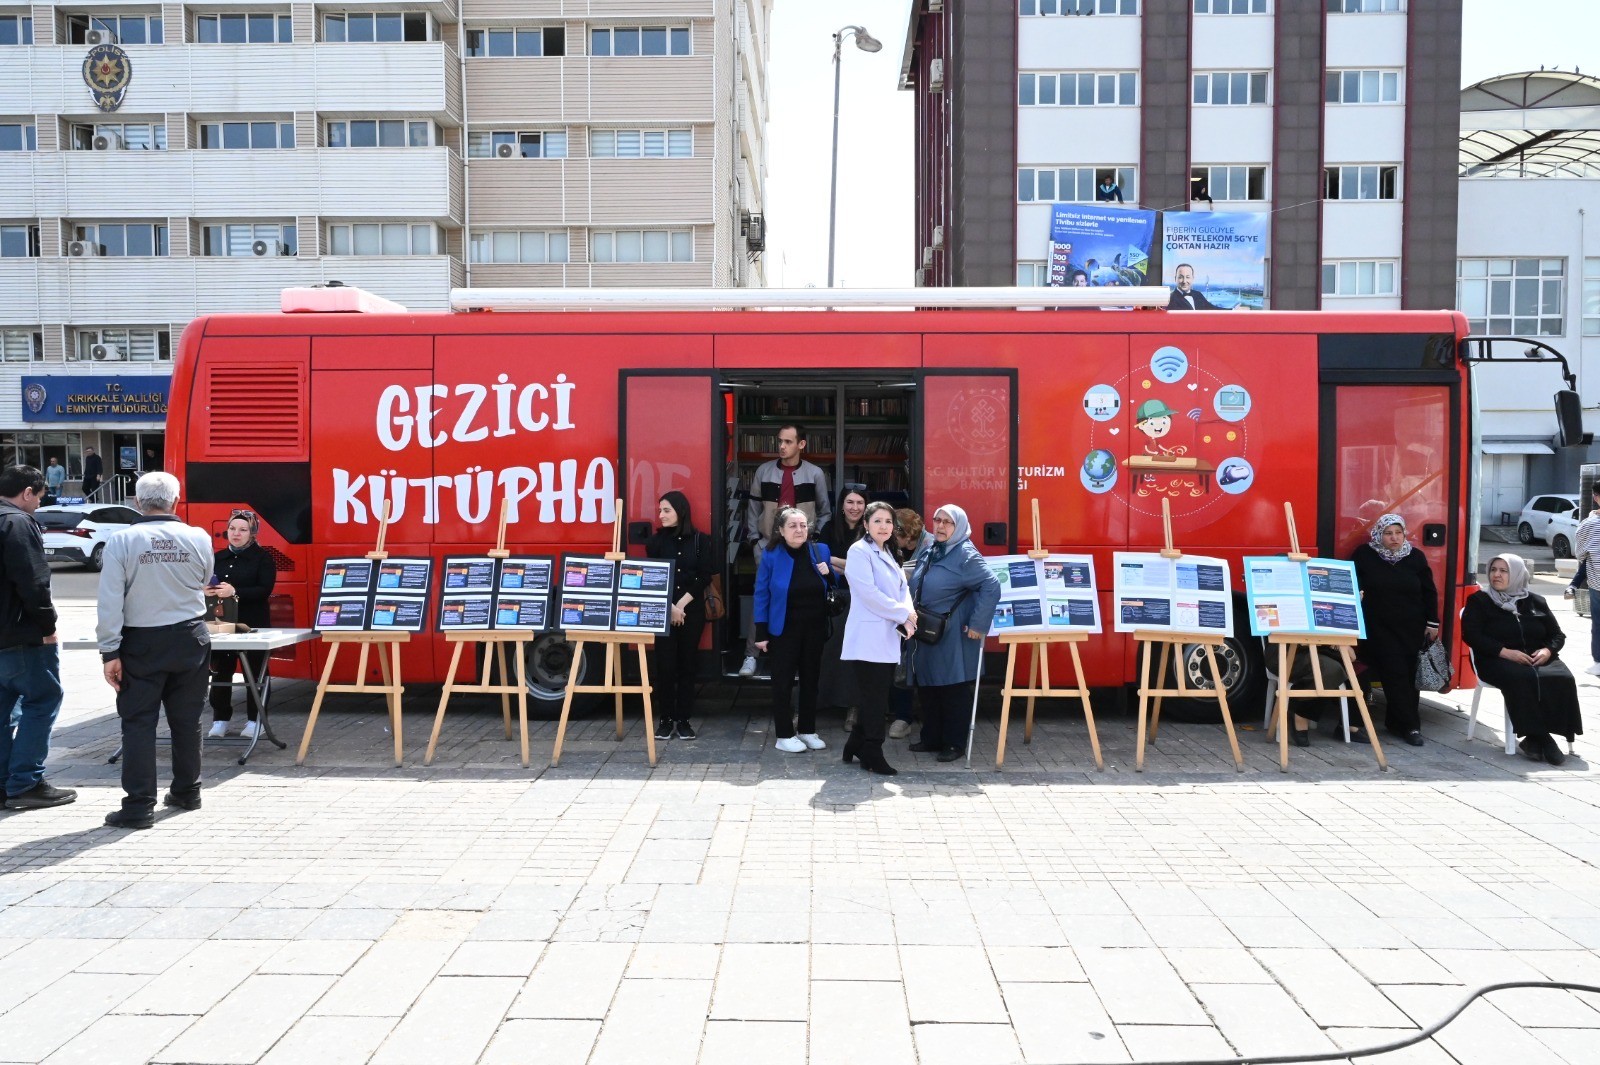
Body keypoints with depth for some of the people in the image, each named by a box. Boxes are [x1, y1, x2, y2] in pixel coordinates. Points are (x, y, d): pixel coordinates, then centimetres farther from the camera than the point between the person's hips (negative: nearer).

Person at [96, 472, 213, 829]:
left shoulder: (121, 541, -11)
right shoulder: (199, 538, -5)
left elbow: (110, 602, -12)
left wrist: (110, 651, -7)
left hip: (142, 643, -2)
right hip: (190, 638, 3)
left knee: (138, 722, 3)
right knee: (186, 719, 14)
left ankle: (139, 806, 3)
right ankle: (187, 791, 25)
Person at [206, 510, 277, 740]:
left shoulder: (263, 557, -2)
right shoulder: (218, 557, 13)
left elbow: (265, 590, -13)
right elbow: (206, 585, 18)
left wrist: (235, 592, -25)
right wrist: (208, 591, -7)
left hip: (253, 624, -4)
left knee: (255, 672, 1)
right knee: (220, 671, 4)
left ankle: (254, 721, 9)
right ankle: (220, 720, 13)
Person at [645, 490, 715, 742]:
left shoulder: (701, 540, 2)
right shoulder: (655, 541, 4)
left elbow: (704, 578, -2)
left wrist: (682, 605, -9)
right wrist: (670, 608, -11)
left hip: (692, 612, 0)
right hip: (663, 612, 0)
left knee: (687, 664, 4)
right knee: (665, 664, -1)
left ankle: (684, 719, 10)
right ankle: (665, 719, 7)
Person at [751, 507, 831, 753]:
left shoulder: (820, 551, 0)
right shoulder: (771, 555, -9)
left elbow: (832, 589, 11)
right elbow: (762, 594, -8)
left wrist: (829, 574, -12)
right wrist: (761, 633, -11)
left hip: (815, 629, 4)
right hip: (784, 630, -4)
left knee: (810, 680, 13)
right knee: (783, 682, 3)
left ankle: (808, 731, 25)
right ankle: (784, 735, 12)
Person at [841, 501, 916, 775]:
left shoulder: (888, 555, 19)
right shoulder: (859, 551, -8)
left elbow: (903, 588, 13)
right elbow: (869, 593, -17)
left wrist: (906, 618, -7)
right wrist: (904, 614, -12)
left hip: (888, 637, 8)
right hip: (869, 636, -8)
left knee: (879, 696, 11)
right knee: (874, 698, -4)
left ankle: (856, 745, 23)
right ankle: (872, 754, 5)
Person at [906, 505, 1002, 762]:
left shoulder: (966, 556, -12)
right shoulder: (929, 553, 12)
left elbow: (992, 586, -19)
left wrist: (978, 625, -20)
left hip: (952, 641, -8)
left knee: (953, 691, 2)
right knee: (927, 689, 13)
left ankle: (955, 743, 13)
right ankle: (931, 739, 25)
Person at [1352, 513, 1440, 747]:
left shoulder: (1415, 557, 5)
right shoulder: (1365, 555, -2)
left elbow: (1429, 592, 9)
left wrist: (1432, 622, 7)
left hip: (1411, 630, 3)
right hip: (1379, 629, -3)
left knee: (1409, 675, 3)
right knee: (1395, 674, -10)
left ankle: (1396, 721, 15)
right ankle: (1409, 725, -5)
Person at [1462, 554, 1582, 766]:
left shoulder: (1536, 602, 19)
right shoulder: (1479, 601, 9)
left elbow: (1557, 635, 20)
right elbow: (1471, 634, -3)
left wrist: (1547, 651, -4)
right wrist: (1505, 652, -15)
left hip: (1538, 659, 4)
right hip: (1498, 661, -3)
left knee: (1563, 679, -28)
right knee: (1522, 678, -36)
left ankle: (1535, 739, -27)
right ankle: (1536, 737, -32)